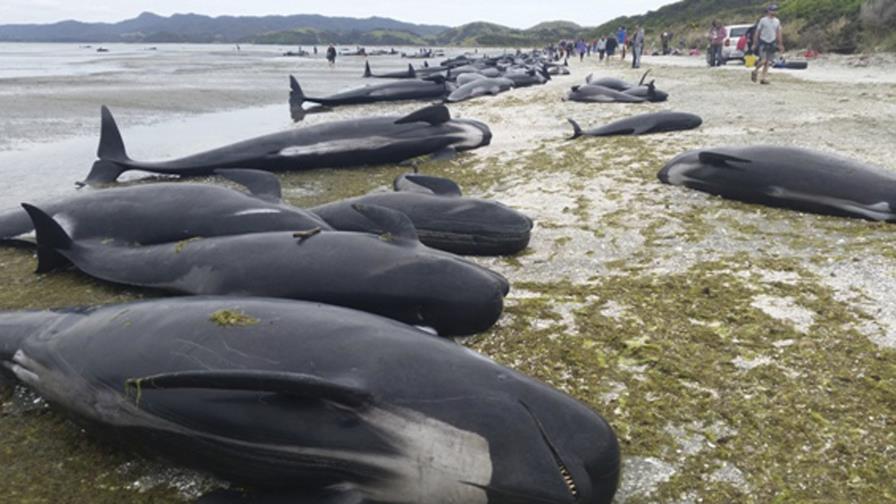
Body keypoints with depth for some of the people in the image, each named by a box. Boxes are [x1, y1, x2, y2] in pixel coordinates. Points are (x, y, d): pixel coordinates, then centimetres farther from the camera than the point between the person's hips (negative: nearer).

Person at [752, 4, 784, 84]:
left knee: (768, 62, 3)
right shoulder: (763, 20, -5)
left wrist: (780, 45, 10)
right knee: (763, 60, -16)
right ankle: (755, 70, 11)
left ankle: (763, 78, 9)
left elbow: (778, 33, 13)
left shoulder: (777, 21, 8)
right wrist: (754, 43, -5)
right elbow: (757, 32, -2)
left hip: (772, 43, 4)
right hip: (763, 43, -4)